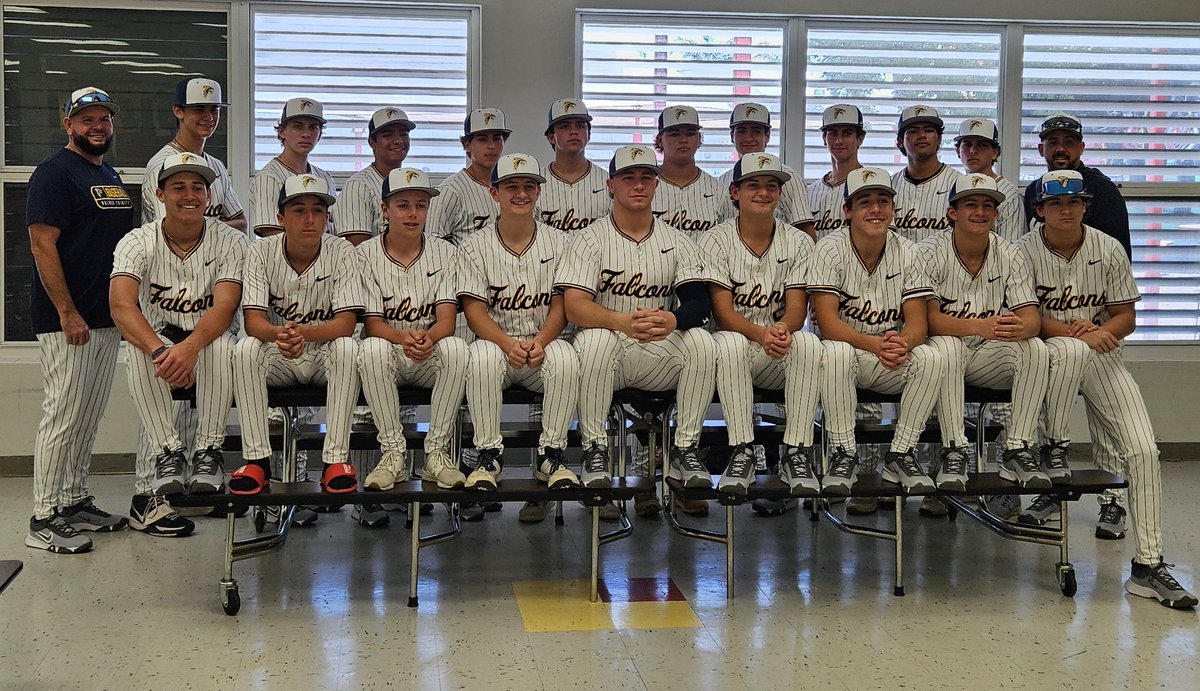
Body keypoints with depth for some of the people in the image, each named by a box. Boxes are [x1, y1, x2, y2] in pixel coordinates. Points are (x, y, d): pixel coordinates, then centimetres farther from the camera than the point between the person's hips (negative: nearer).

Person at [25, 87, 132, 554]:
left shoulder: (111, 176, 17)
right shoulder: (55, 172, -9)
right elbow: (43, 245, -16)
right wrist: (68, 314, -20)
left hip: (106, 318, 9)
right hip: (66, 320, -9)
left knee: (89, 416, 13)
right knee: (63, 415, -7)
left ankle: (76, 502, 22)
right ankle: (45, 519, -2)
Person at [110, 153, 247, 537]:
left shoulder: (230, 241, -8)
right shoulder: (138, 242, -7)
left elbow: (224, 307, -22)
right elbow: (121, 305, -24)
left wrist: (190, 347, -43)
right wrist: (161, 351, -43)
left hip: (209, 342, -1)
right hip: (157, 338, 1)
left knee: (220, 344, -35)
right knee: (140, 350, -33)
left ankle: (208, 452, -26)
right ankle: (169, 453, -28)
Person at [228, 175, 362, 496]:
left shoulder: (341, 252, -10)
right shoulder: (261, 253, -8)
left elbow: (346, 323, -19)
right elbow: (253, 320, -17)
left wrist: (304, 332, -40)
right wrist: (278, 334, -42)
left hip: (324, 355, -1)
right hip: (278, 360, 1)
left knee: (347, 348, -33)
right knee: (246, 349, -29)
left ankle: (335, 459, -28)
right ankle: (257, 459, -24)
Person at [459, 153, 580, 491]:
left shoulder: (558, 242, 7)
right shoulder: (475, 246, 3)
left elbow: (560, 305, 0)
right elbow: (474, 310, -6)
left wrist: (540, 342, -20)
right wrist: (508, 343, -24)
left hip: (544, 342, 1)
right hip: (496, 340, -1)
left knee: (565, 357, -33)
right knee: (483, 356, -35)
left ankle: (551, 455, -20)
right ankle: (489, 456, -23)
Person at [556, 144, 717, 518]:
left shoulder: (677, 242, 8)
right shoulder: (591, 240, -1)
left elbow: (699, 300, -6)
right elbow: (575, 306, -14)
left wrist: (673, 320, -32)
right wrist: (622, 322, -35)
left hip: (658, 356, 2)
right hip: (608, 351, -2)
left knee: (700, 340, -26)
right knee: (596, 337, -35)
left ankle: (685, 451, -17)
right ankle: (595, 452, -24)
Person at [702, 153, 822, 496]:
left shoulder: (797, 242, 5)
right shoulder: (716, 241, -2)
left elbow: (797, 307, -5)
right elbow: (722, 311, -11)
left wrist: (783, 329, -31)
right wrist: (761, 333, -31)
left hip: (781, 354, 2)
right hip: (737, 344, -2)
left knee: (808, 343, -31)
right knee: (729, 343, -36)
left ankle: (796, 453, -24)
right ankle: (742, 452, -27)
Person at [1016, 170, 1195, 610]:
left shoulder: (1109, 250, 4)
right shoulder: (1025, 252, -3)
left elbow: (1126, 316, 6)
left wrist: (1103, 331, -17)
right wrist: (1074, 331, -22)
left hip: (1101, 356, 3)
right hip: (1046, 354, -2)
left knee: (1143, 449, -14)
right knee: (1072, 350, -41)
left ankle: (1148, 565, -10)